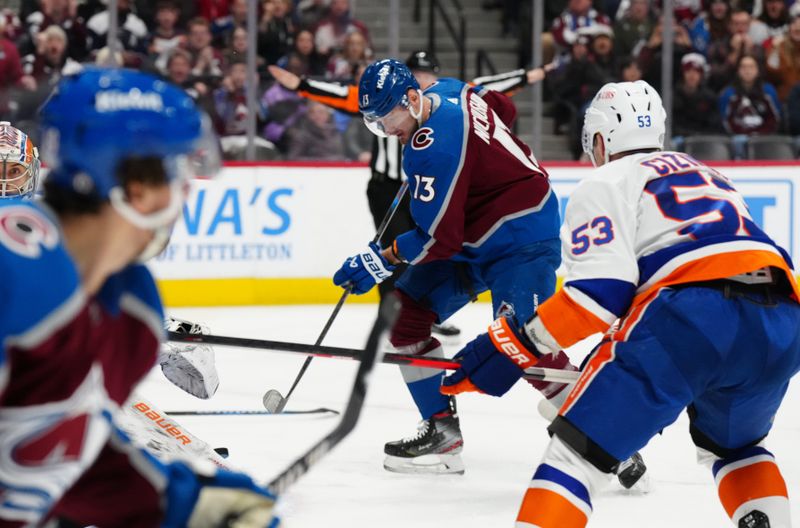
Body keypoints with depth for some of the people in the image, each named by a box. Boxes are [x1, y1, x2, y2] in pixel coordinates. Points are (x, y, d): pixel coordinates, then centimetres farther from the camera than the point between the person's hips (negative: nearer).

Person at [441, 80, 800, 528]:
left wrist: (514, 346, 2)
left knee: (579, 447, -3)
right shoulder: (707, 176, 36)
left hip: (688, 322, -6)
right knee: (732, 443, 33)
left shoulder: (606, 183, 14)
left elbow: (600, 292, -2)